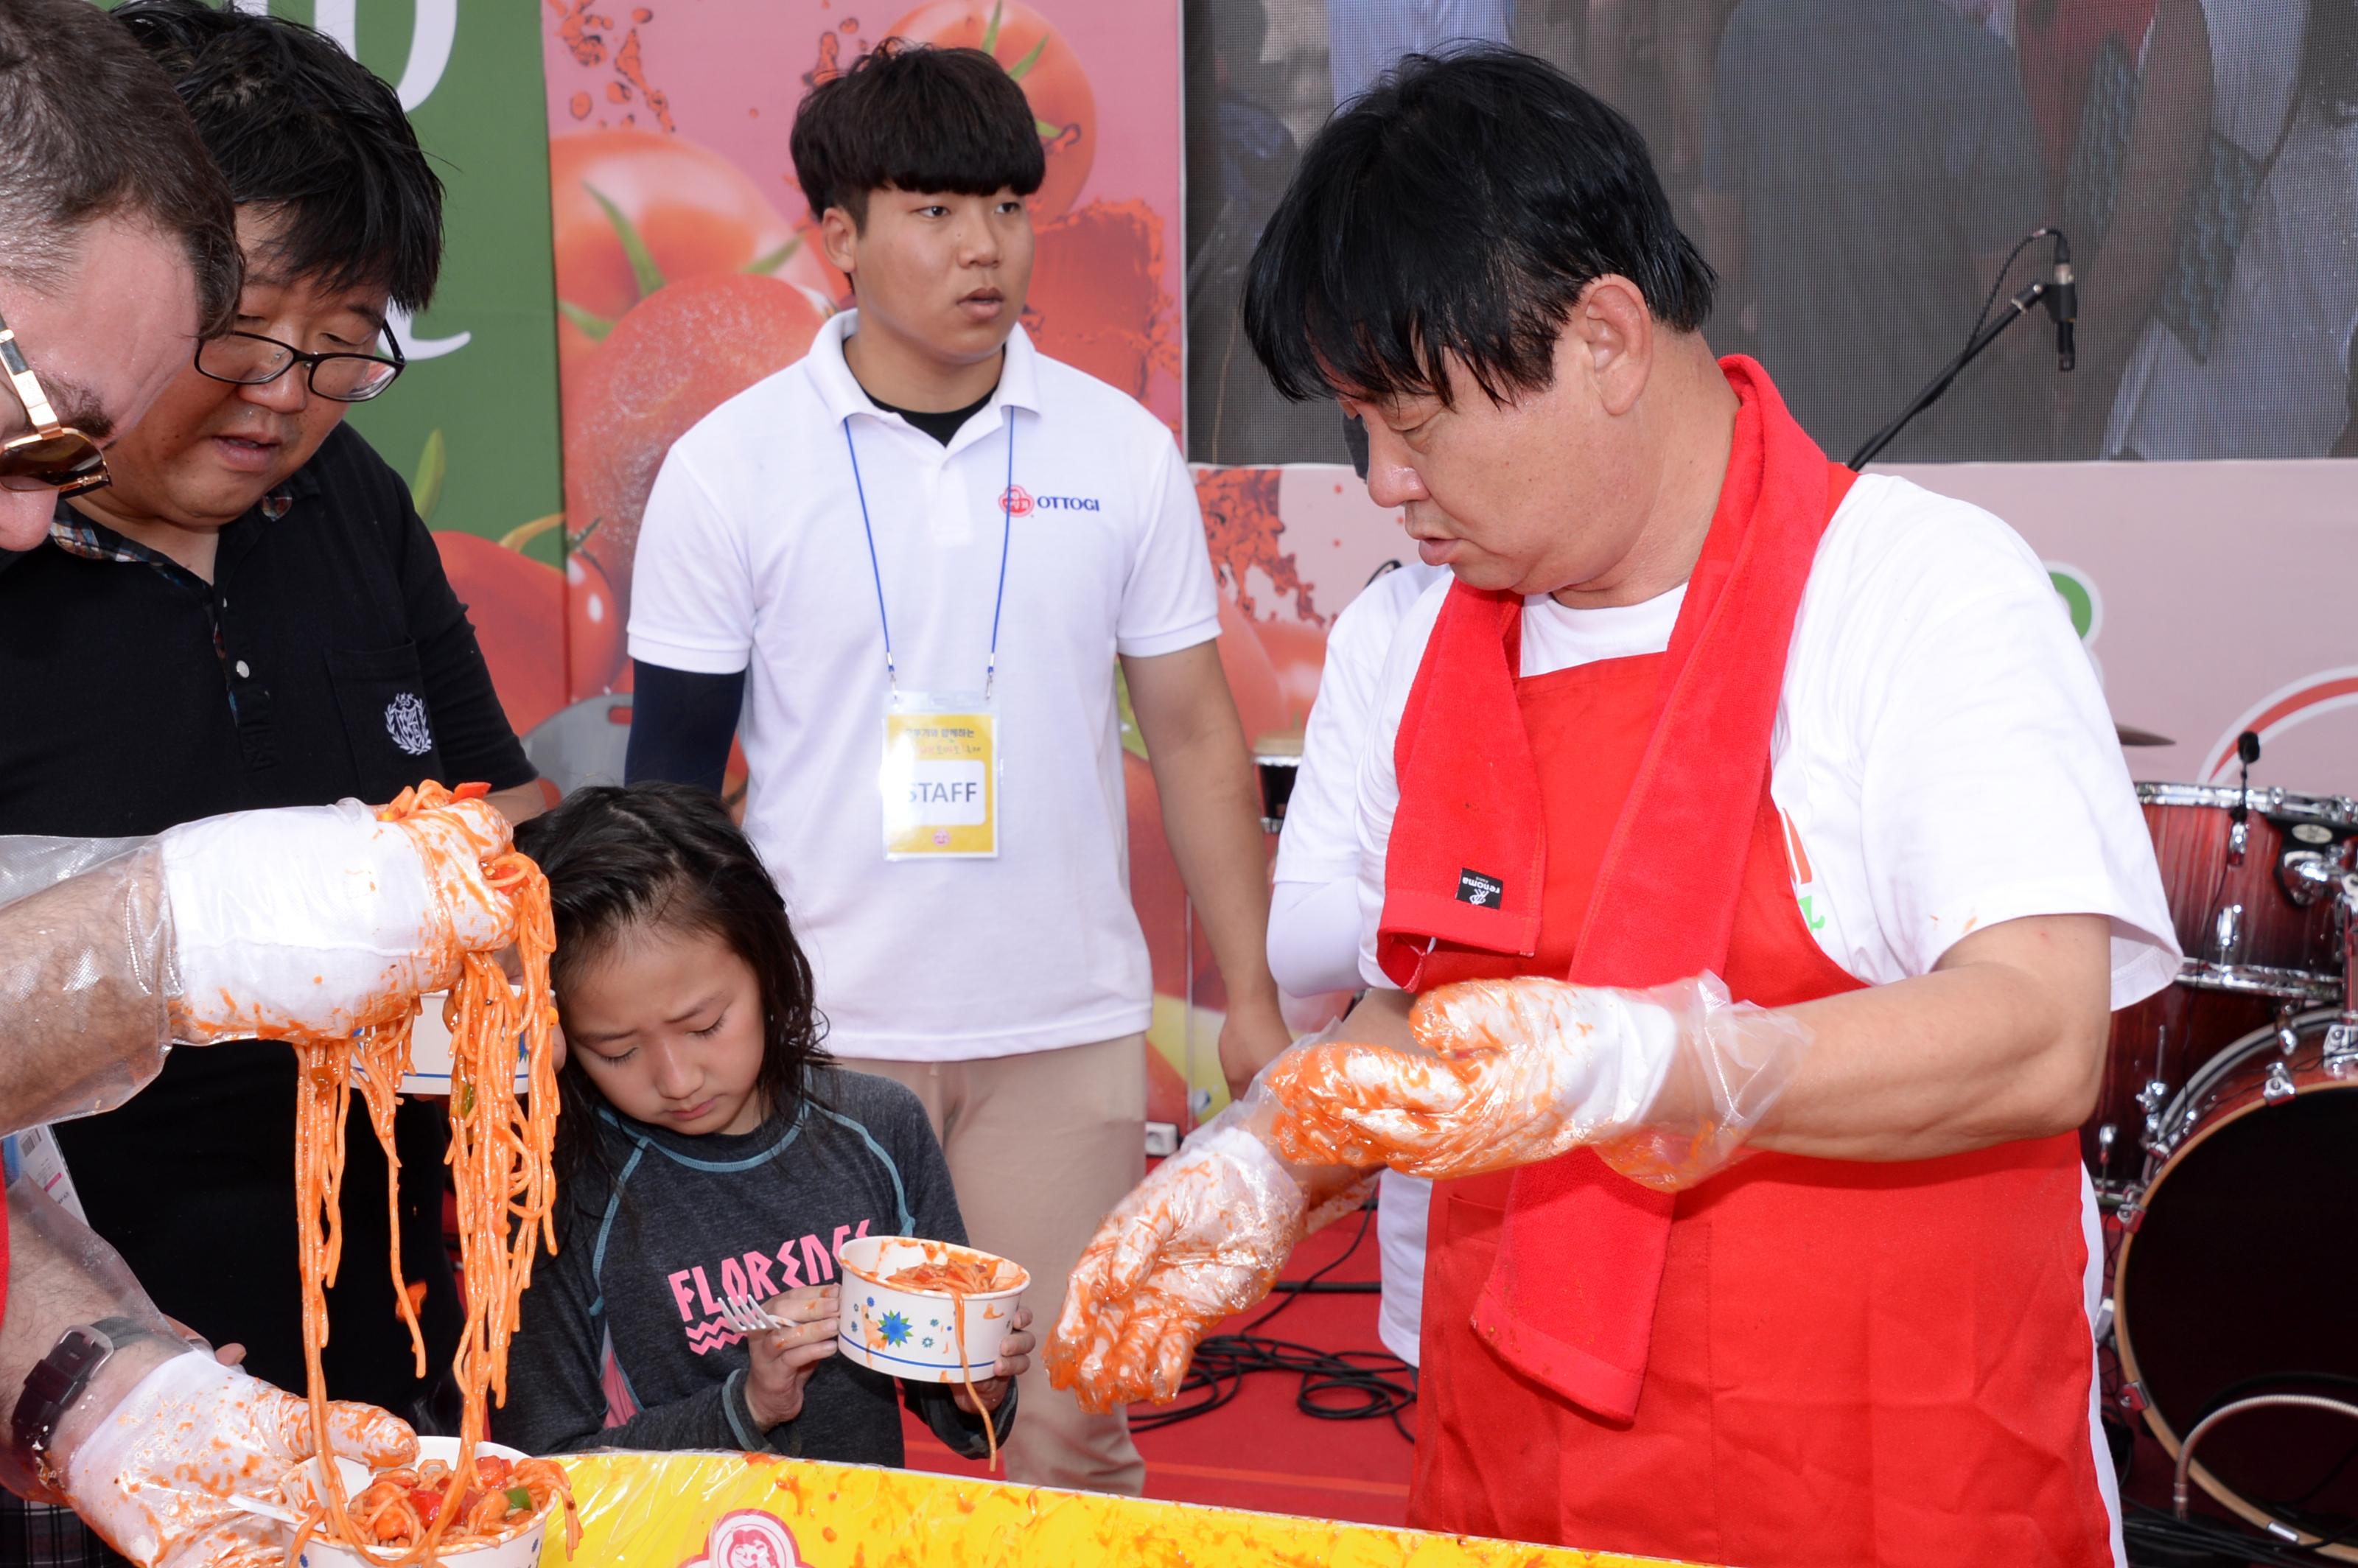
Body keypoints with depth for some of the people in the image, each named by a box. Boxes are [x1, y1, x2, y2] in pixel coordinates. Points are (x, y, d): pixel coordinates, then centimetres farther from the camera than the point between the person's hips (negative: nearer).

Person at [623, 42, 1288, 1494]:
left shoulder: (1124, 449, 1)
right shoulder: (730, 467, -3)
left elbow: (1195, 732, 5)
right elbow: (673, 772, 2)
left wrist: (1255, 1001, 3)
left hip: (1068, 1033, 1)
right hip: (819, 1034, -1)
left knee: (1075, 1424, 10)